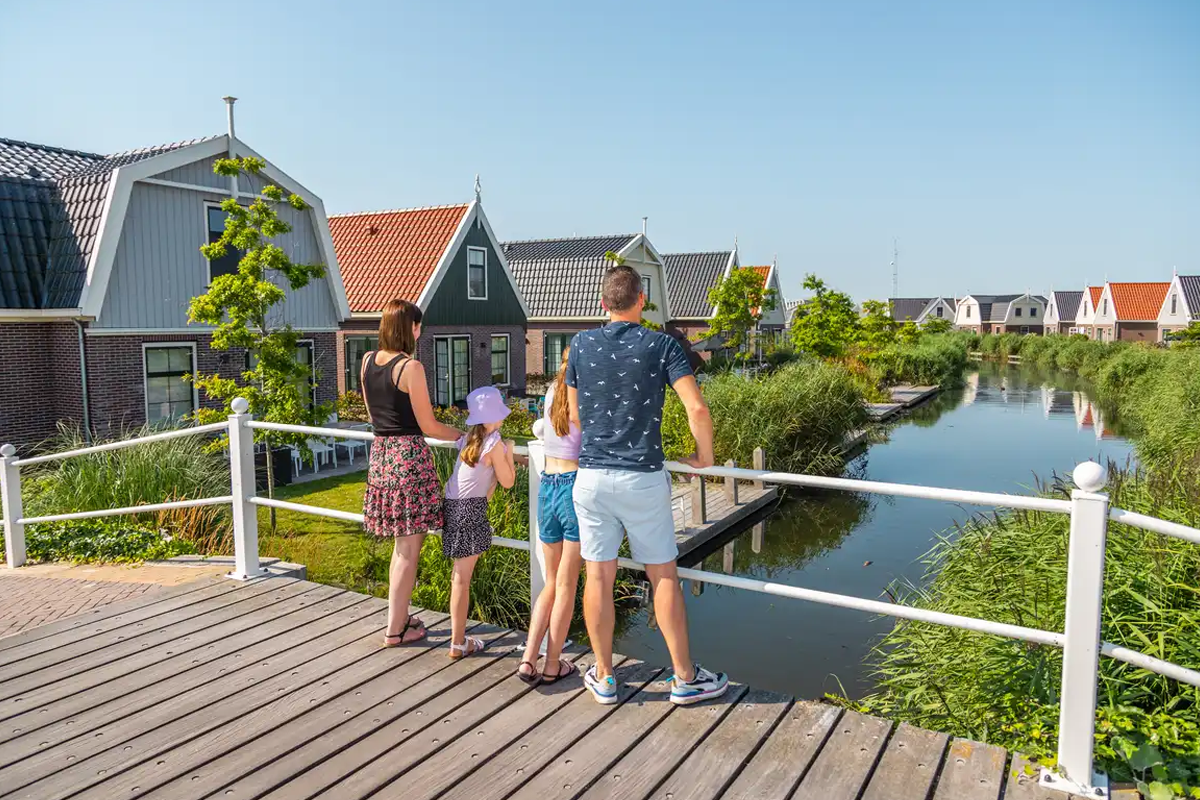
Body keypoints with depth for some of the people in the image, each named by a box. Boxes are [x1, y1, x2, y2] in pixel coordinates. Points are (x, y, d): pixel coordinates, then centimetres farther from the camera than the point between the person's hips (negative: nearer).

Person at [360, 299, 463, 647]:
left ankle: (400, 616, 30)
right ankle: (396, 629, 11)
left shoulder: (367, 361, 7)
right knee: (409, 547, 3)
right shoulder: (410, 367, -14)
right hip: (410, 455, -8)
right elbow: (429, 426, -11)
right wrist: (465, 435, 3)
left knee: (402, 544, 20)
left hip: (380, 453, 8)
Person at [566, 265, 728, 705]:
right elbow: (697, 408, -14)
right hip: (644, 478, -2)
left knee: (598, 577, 9)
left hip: (592, 475, 2)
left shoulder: (582, 344, 2)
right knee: (664, 577, 9)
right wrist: (704, 457, 2)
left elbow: (575, 416, 9)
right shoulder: (661, 345, -5)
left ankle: (603, 677, 21)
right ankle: (685, 678, 19)